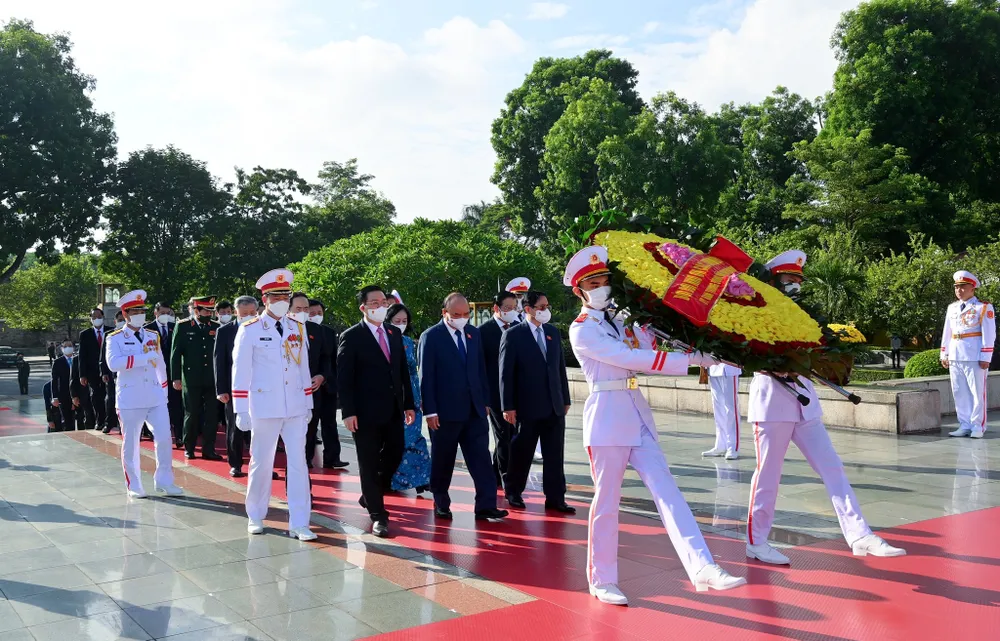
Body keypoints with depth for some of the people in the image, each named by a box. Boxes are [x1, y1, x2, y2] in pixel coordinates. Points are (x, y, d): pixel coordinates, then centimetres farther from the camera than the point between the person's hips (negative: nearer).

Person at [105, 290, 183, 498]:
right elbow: (113, 363, -20)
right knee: (130, 443, 4)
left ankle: (164, 481, 11)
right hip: (130, 399, -4)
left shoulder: (153, 336, 12)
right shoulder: (115, 338, -2)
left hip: (155, 397, 4)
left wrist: (163, 392, 14)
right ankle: (134, 486, 15)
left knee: (164, 438, -2)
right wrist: (143, 357, -23)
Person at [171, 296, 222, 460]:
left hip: (212, 379, 2)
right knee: (192, 415, 6)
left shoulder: (216, 327, 6)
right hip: (192, 379, -2)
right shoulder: (182, 327, -1)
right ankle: (189, 448, 19)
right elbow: (175, 354, -1)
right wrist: (176, 378, -5)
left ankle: (208, 449, 11)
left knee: (211, 415, 3)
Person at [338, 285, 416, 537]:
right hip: (366, 411, -6)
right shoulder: (351, 337, -6)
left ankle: (370, 495, 34)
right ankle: (378, 515, 11)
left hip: (393, 410, 6)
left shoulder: (394, 333, 11)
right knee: (369, 463, 2)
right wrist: (348, 412, -16)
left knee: (395, 454, 10)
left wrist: (409, 404, 10)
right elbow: (344, 378, -10)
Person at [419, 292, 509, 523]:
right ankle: (441, 504, 23)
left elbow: (481, 369, 13)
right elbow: (426, 377, -9)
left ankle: (486, 507, 0)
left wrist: (485, 400, 10)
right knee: (442, 461, 8)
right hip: (445, 410, -4)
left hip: (474, 409, 4)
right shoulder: (431, 337, -7)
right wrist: (430, 411, -13)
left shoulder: (474, 334, 9)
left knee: (481, 458, -2)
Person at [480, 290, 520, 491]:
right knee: (503, 437, -1)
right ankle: (507, 481, 6)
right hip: (496, 394, -5)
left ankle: (496, 476, 25)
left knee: (508, 436, 11)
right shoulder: (484, 331, -7)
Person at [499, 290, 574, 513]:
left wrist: (565, 399, 12)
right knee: (522, 453, 8)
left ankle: (555, 498, 12)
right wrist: (508, 407, -11)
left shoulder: (553, 332, 10)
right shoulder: (513, 335, -6)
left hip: (554, 406, 5)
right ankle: (514, 493, 25)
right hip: (528, 406, -4)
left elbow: (560, 367, 13)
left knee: (554, 455, 5)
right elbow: (506, 373, -8)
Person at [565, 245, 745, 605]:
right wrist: (691, 359, -18)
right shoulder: (581, 330, -6)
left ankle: (702, 569, -11)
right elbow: (630, 359, -16)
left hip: (637, 417, 7)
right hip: (607, 417, -6)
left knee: (666, 490, -4)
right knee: (606, 502, 1)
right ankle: (602, 581, 14)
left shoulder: (620, 322, 17)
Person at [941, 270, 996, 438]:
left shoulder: (983, 308, -3)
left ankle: (978, 427, 7)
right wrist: (944, 354, 13)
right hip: (955, 357, 6)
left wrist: (985, 358, -12)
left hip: (974, 357, -6)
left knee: (977, 392, 0)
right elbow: (946, 333, 17)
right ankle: (965, 426, 15)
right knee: (959, 393, 8)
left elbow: (989, 335, -7)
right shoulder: (952, 308, 13)